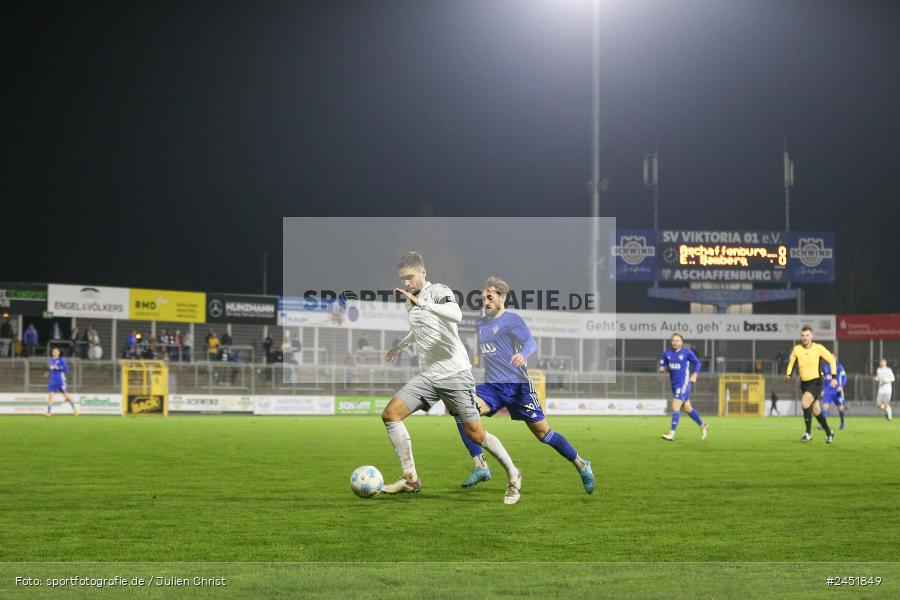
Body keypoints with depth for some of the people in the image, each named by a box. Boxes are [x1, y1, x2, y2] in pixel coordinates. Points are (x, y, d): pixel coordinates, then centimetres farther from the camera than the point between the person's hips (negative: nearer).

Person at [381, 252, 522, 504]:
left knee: (475, 434, -7)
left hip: (455, 374, -7)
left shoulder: (439, 292, -10)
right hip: (427, 376, 7)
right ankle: (410, 479, -9)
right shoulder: (410, 302, 14)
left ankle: (513, 475, 16)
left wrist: (420, 302, -39)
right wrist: (400, 346, 50)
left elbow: (456, 315, -34)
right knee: (390, 414, -12)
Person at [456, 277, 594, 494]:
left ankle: (581, 466, 21)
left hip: (518, 386, -6)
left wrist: (523, 355, -43)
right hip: (492, 387, 6)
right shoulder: (481, 324, 15)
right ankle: (481, 468, -18)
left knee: (543, 433, -1)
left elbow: (530, 341, -23)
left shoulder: (511, 320, -6)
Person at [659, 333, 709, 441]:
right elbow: (662, 365, 11)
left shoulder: (687, 352, -8)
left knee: (675, 407, -15)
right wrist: (662, 369, -12)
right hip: (674, 384, 6)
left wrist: (694, 375, -7)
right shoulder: (667, 353, 5)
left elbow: (697, 362, 3)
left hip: (683, 383, -6)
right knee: (687, 408, 17)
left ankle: (672, 433, -14)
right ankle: (703, 425, 35)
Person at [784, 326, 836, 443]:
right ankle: (829, 432, 31)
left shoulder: (818, 348, -10)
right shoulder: (796, 349, -2)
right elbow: (791, 363, 17)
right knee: (816, 411, 10)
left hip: (816, 382, -5)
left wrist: (834, 377, -9)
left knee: (805, 402, -26)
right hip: (804, 383, 5)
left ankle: (808, 433, -16)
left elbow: (832, 361, -2)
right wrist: (788, 374, 2)